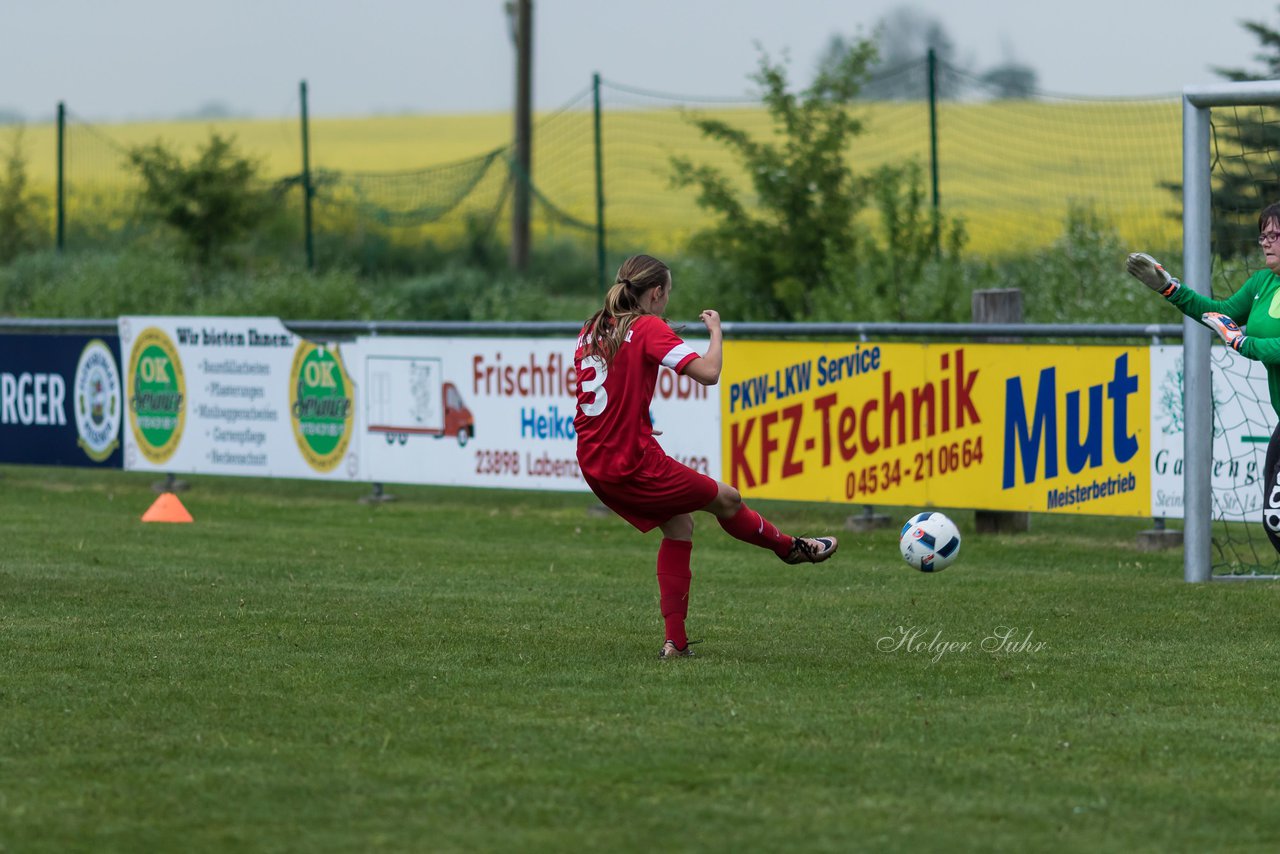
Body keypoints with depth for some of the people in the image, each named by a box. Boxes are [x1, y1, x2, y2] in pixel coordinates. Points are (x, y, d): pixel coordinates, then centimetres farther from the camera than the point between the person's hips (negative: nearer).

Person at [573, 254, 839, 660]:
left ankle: (675, 641, 16)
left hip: (593, 464, 8)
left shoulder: (591, 330, 9)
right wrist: (716, 331, -3)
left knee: (678, 523, 20)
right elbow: (708, 372, -20)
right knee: (727, 499, 11)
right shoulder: (649, 328, -13)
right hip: (633, 462, -8)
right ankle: (792, 548, 36)